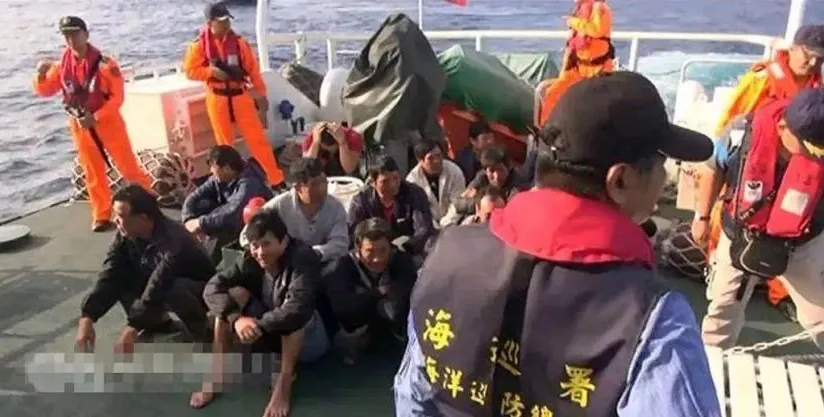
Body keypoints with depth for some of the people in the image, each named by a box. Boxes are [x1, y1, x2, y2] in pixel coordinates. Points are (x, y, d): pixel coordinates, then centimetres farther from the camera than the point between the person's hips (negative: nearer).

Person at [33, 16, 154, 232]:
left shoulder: (104, 63, -14)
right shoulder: (62, 65, 0)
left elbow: (117, 97, -14)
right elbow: (44, 91, 9)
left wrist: (95, 118, -20)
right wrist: (42, 74, -12)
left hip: (108, 122, -4)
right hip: (80, 126, 4)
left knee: (128, 166, 0)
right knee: (93, 173, 11)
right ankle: (102, 216, 20)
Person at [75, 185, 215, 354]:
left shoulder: (173, 240, -35)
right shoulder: (125, 236, -13)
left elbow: (157, 288, -42)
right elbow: (109, 277, -17)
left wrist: (132, 328, -46)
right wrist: (87, 317, -29)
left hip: (200, 290, -7)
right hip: (161, 290, 7)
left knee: (175, 291, -39)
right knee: (119, 279, -14)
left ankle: (205, 333, -11)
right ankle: (157, 322, 8)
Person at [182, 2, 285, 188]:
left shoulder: (239, 42, -1)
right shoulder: (200, 45, -5)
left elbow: (253, 68, 3)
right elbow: (190, 70, -1)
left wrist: (261, 93, 1)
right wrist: (211, 71, -17)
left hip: (241, 95, 1)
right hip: (217, 98, 0)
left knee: (257, 138, 1)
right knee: (225, 142, 8)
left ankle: (276, 179, 6)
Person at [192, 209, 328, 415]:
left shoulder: (303, 258, -27)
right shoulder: (250, 259, -13)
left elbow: (298, 309, -41)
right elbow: (212, 288, -21)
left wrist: (258, 325, -37)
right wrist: (237, 319, -37)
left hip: (308, 337, -4)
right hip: (268, 336, 5)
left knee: (295, 316, -36)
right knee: (234, 293, -17)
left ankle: (283, 386, -28)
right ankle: (215, 374, -15)